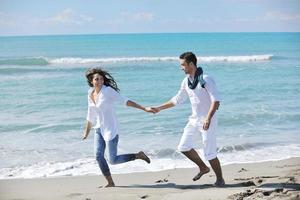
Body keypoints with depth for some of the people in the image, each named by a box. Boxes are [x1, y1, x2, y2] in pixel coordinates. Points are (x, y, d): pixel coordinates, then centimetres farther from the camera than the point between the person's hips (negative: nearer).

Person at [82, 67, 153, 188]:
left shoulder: (107, 91, -16)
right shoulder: (90, 93, 5)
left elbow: (125, 101, -22)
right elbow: (91, 114, 17)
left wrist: (144, 108, -29)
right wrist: (87, 131, 25)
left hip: (110, 129, -7)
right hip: (99, 129, 7)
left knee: (113, 160, -7)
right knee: (98, 156, -3)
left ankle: (138, 156, 13)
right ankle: (110, 183, 10)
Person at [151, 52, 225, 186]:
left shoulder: (206, 80, -18)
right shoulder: (186, 81, 5)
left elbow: (216, 101, -22)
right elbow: (177, 100, 17)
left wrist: (208, 118, -32)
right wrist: (159, 108, 16)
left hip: (207, 120, -7)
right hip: (194, 119, 8)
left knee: (209, 153, -6)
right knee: (183, 147, 6)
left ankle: (220, 179, 13)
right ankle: (203, 168, 25)